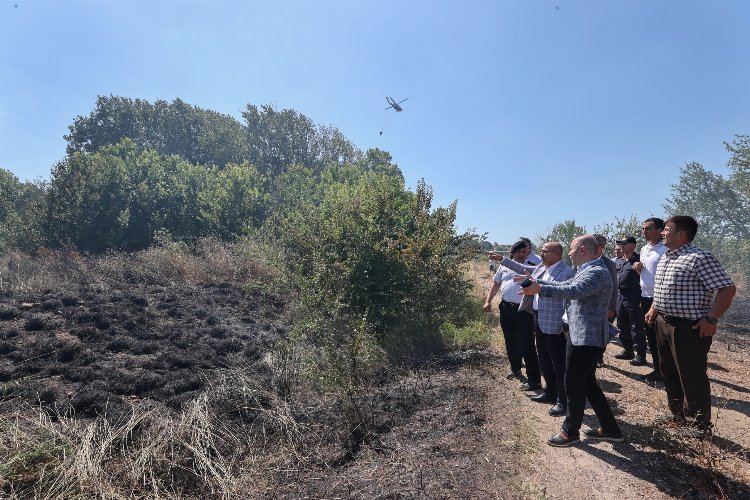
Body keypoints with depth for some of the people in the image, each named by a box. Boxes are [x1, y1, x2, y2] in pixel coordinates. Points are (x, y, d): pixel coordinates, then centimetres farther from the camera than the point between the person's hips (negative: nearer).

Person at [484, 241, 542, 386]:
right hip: (506, 308, 5)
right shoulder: (504, 266, 10)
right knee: (510, 342, 18)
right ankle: (515, 368, 39)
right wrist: (488, 301, 7)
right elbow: (495, 284, 15)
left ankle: (534, 379, 6)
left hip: (524, 310, -5)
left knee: (526, 345, -5)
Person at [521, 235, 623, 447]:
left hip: (587, 338, -10)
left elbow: (574, 291, -34)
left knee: (574, 385, 2)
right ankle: (610, 429, 29)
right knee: (587, 383, 18)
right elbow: (564, 285, 19)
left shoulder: (597, 272, -18)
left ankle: (570, 431, 19)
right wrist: (535, 281, 12)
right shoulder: (587, 271, 16)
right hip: (580, 335, 10)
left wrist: (540, 289, -38)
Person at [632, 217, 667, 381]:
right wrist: (638, 268, 0)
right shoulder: (644, 249, 12)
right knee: (651, 336, 14)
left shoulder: (665, 250, -14)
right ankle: (658, 369, 26)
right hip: (645, 297, 8)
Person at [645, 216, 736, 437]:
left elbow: (727, 289, -18)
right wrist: (654, 309, 14)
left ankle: (699, 424, 20)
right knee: (669, 373, 19)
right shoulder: (664, 258, 11)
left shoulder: (700, 258, -16)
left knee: (692, 377, 3)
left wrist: (711, 319, -21)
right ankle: (678, 414, 35)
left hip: (689, 327, -9)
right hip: (663, 323, 9)